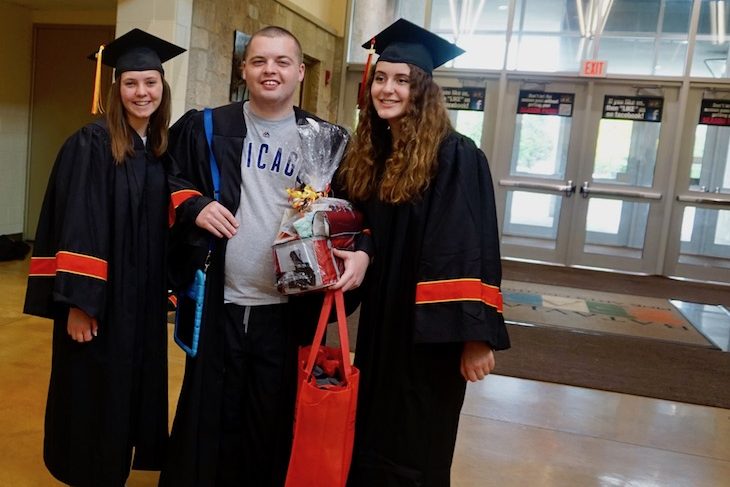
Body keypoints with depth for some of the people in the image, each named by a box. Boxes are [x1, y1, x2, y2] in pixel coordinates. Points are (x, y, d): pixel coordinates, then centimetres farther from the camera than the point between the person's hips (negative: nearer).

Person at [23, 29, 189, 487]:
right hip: (101, 294, -6)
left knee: (136, 382, 17)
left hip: (144, 294, 6)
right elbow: (75, 226, -17)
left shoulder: (162, 148, 6)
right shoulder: (91, 144, -13)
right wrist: (78, 301, -21)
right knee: (94, 389, 7)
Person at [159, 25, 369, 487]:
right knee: (209, 422, 13)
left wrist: (361, 252, -15)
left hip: (288, 310, 0)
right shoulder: (207, 128, 4)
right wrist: (194, 206, -9)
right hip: (218, 305, 1)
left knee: (271, 426, 13)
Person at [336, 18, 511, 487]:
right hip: (378, 322, 7)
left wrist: (476, 336, -23)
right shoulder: (369, 153, 6)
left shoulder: (455, 156, -15)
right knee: (370, 440, 19)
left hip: (430, 329, -6)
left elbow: (472, 250, -19)